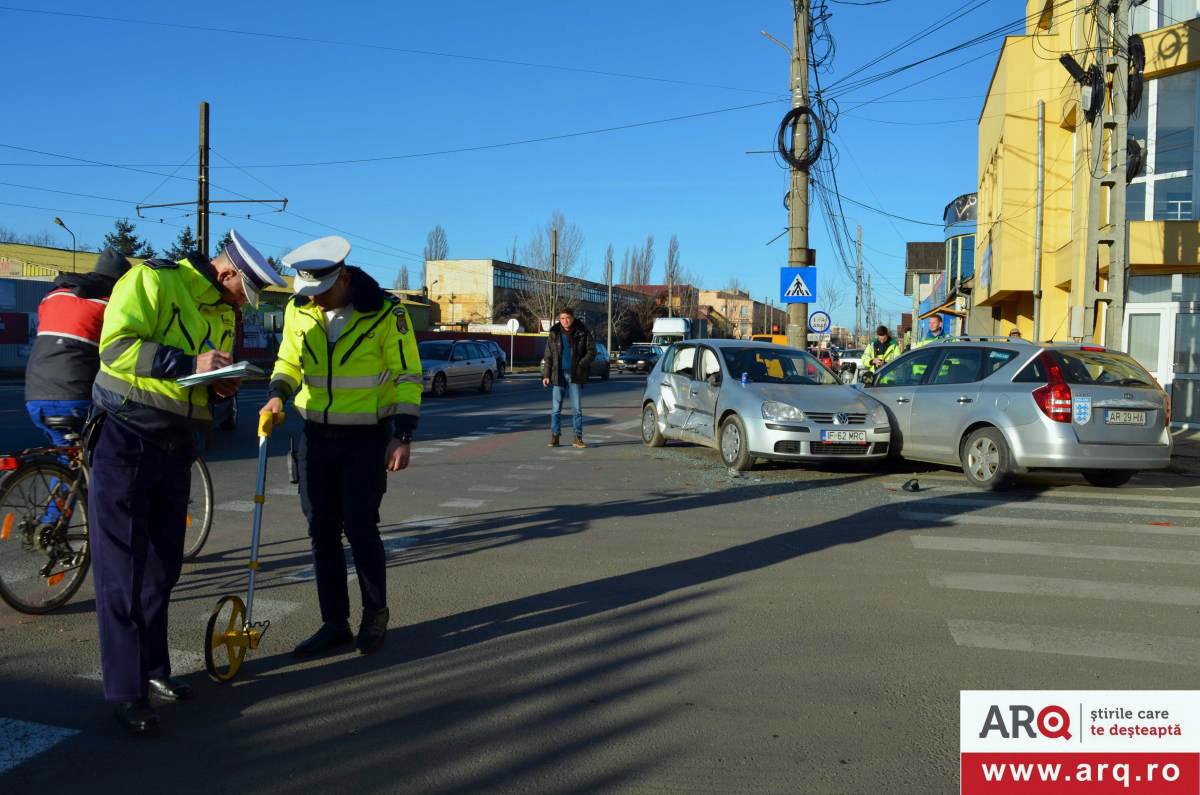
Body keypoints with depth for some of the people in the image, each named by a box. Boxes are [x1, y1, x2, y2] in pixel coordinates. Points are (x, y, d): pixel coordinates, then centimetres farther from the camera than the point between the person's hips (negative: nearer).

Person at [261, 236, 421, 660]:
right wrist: (277, 395, -10)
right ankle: (334, 623, 20)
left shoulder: (385, 312, -14)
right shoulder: (298, 311, -2)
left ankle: (375, 616, 17)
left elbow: (407, 377, -9)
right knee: (322, 529, 7)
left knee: (359, 526, -6)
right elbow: (288, 361, 11)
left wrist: (402, 436, -14)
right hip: (316, 435, 5)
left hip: (367, 438, -5)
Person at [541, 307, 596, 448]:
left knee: (577, 408, 1)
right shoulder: (554, 334, 3)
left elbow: (592, 350, 1)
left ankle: (578, 438, 6)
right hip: (558, 375, 1)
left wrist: (581, 365, -13)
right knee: (556, 408, 2)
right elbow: (548, 357, 5)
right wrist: (546, 375, -2)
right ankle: (555, 437, 8)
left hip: (575, 375, -1)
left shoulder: (582, 332, -1)